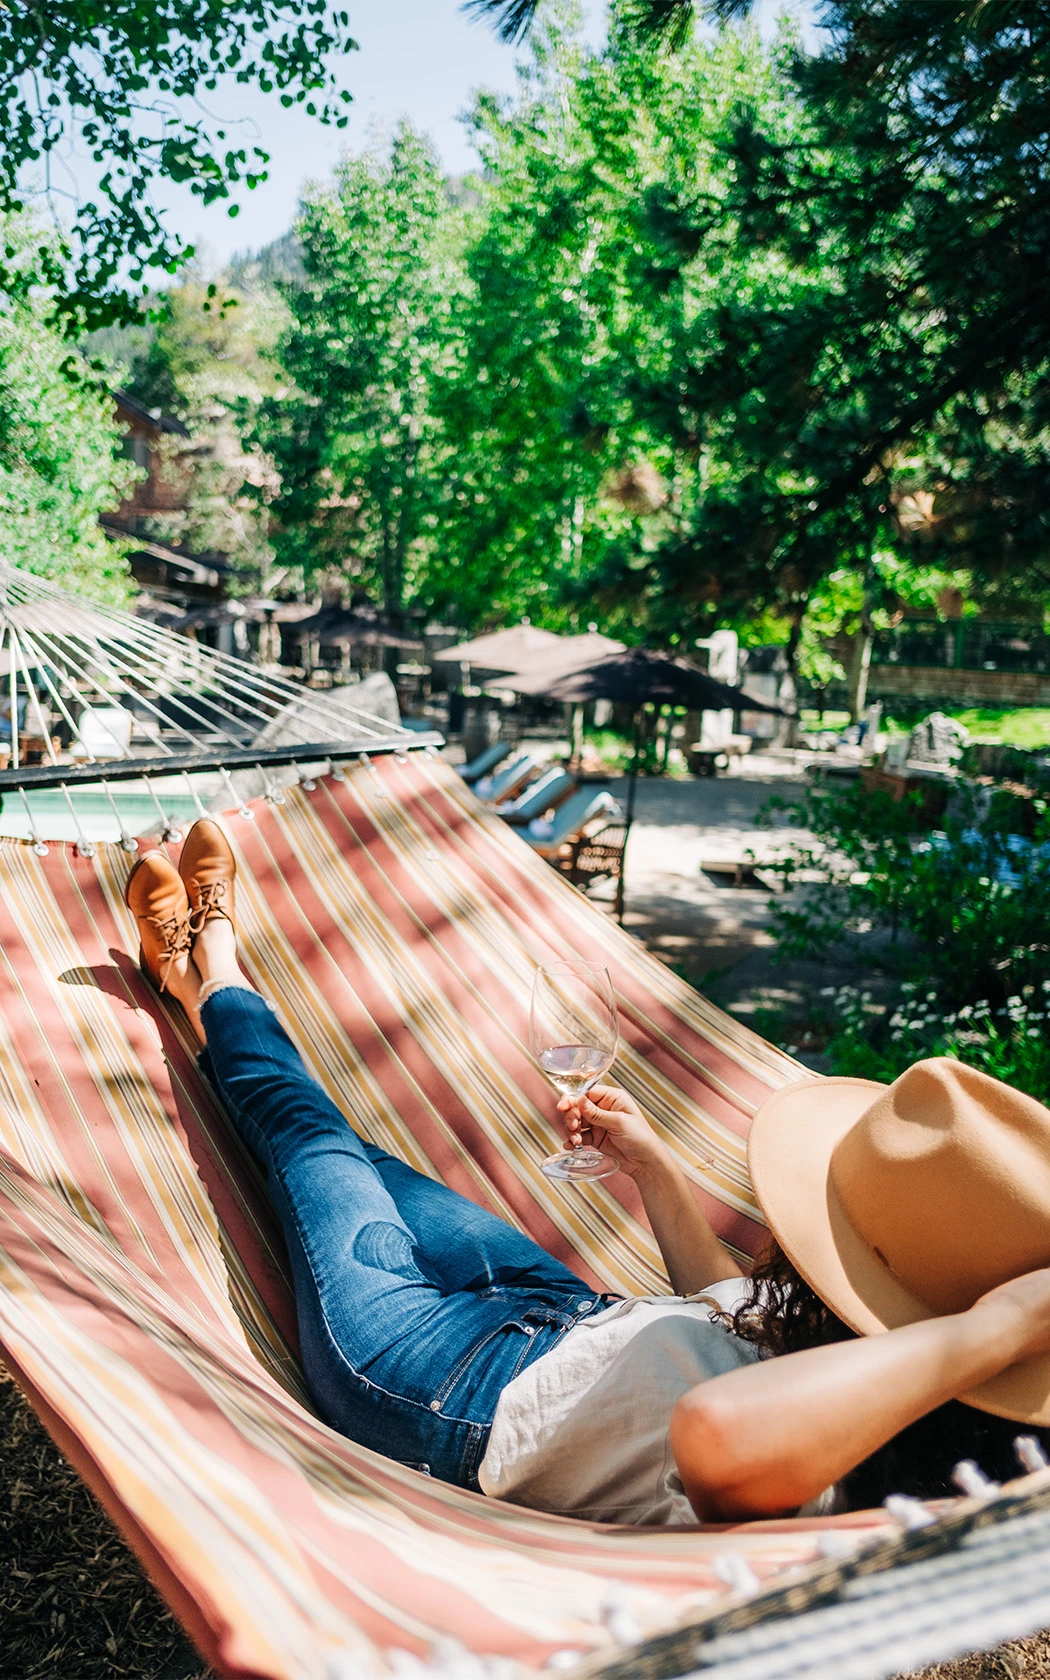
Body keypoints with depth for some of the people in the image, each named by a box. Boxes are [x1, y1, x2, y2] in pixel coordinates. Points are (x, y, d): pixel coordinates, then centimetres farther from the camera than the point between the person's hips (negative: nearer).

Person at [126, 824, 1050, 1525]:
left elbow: (719, 1435, -70)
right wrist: (654, 1165, 13)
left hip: (452, 1394, -6)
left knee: (309, 1137, 15)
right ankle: (220, 987, 52)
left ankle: (213, 987, 47)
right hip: (576, 1318, 6)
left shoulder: (831, 1483, -43)